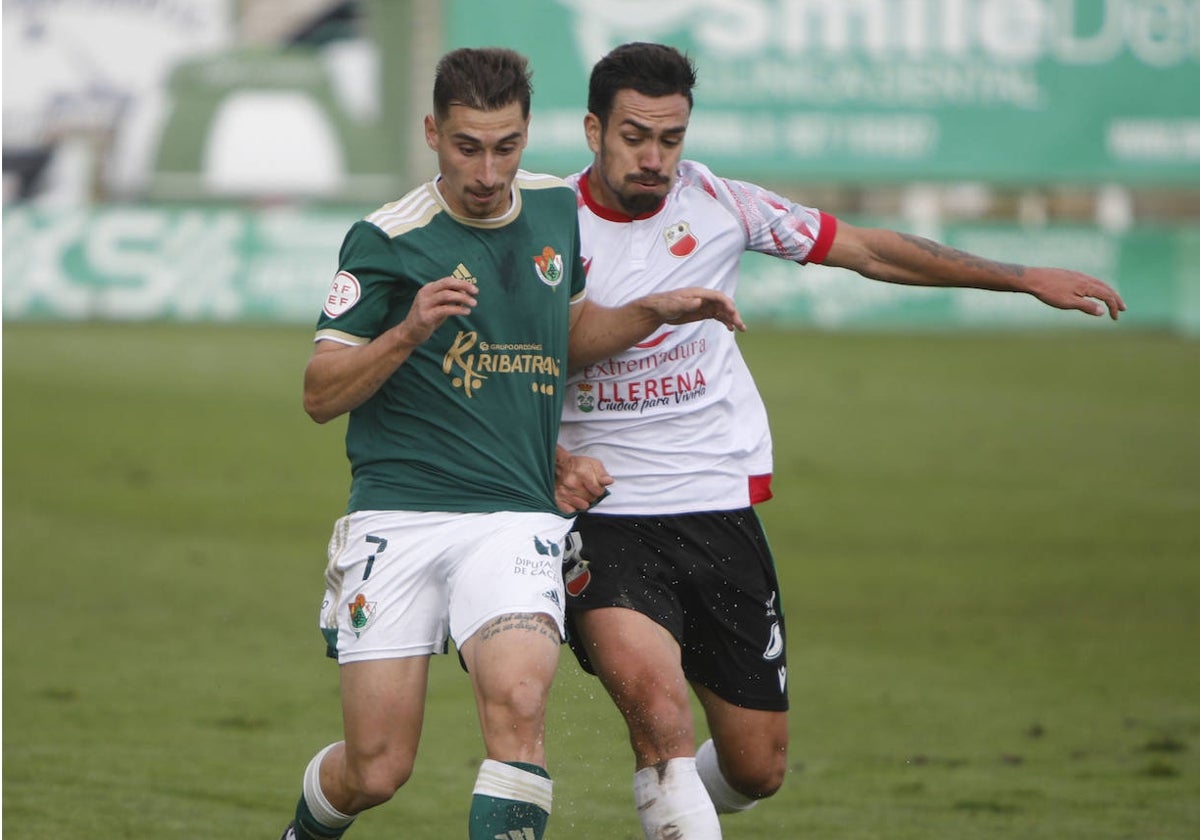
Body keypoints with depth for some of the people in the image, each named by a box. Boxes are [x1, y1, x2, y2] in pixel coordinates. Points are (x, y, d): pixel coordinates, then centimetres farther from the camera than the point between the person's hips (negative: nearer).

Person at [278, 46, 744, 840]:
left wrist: (654, 311, 11)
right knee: (376, 769, -1)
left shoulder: (557, 208, 8)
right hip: (397, 516, -2)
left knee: (518, 705, -25)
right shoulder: (388, 240, -6)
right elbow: (320, 395, -5)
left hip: (517, 516, 2)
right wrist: (407, 333, -21)